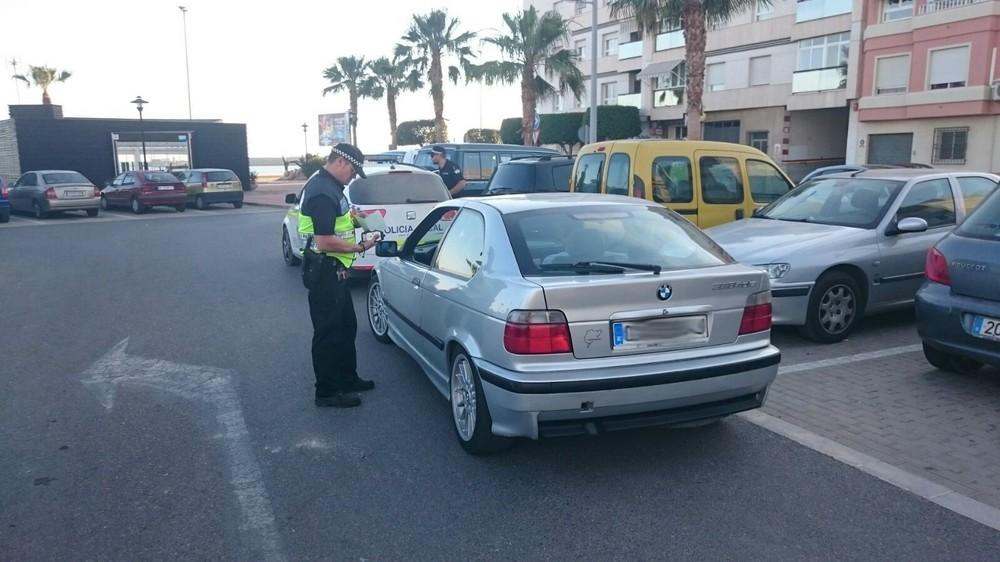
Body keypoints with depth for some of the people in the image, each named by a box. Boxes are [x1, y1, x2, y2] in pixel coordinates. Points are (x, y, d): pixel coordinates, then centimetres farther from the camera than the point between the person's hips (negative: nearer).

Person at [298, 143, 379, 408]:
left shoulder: (328, 185, 11)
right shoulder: (323, 192, -22)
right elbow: (325, 242, -27)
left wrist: (349, 216, 10)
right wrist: (360, 247, -17)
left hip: (334, 269, 11)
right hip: (324, 271, -11)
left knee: (346, 325, 20)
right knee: (328, 331, 0)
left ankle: (347, 378, 33)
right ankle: (327, 391, 11)